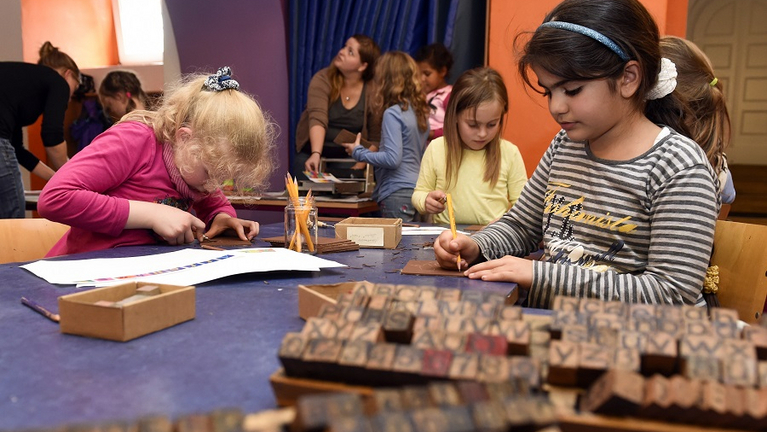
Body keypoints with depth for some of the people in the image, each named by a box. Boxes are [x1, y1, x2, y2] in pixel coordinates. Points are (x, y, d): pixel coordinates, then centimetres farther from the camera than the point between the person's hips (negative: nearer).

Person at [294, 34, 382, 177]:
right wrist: (315, 154, -40)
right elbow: (317, 118, -26)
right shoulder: (322, 79, -12)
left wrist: (359, 167, -16)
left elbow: (376, 138, -7)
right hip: (311, 153, 0)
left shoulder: (373, 92, -11)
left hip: (348, 159, 0)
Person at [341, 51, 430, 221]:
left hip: (398, 193, -8)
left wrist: (358, 152, -5)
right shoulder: (421, 112, 12)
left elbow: (392, 159, -17)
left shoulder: (393, 113, -12)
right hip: (417, 190, 8)